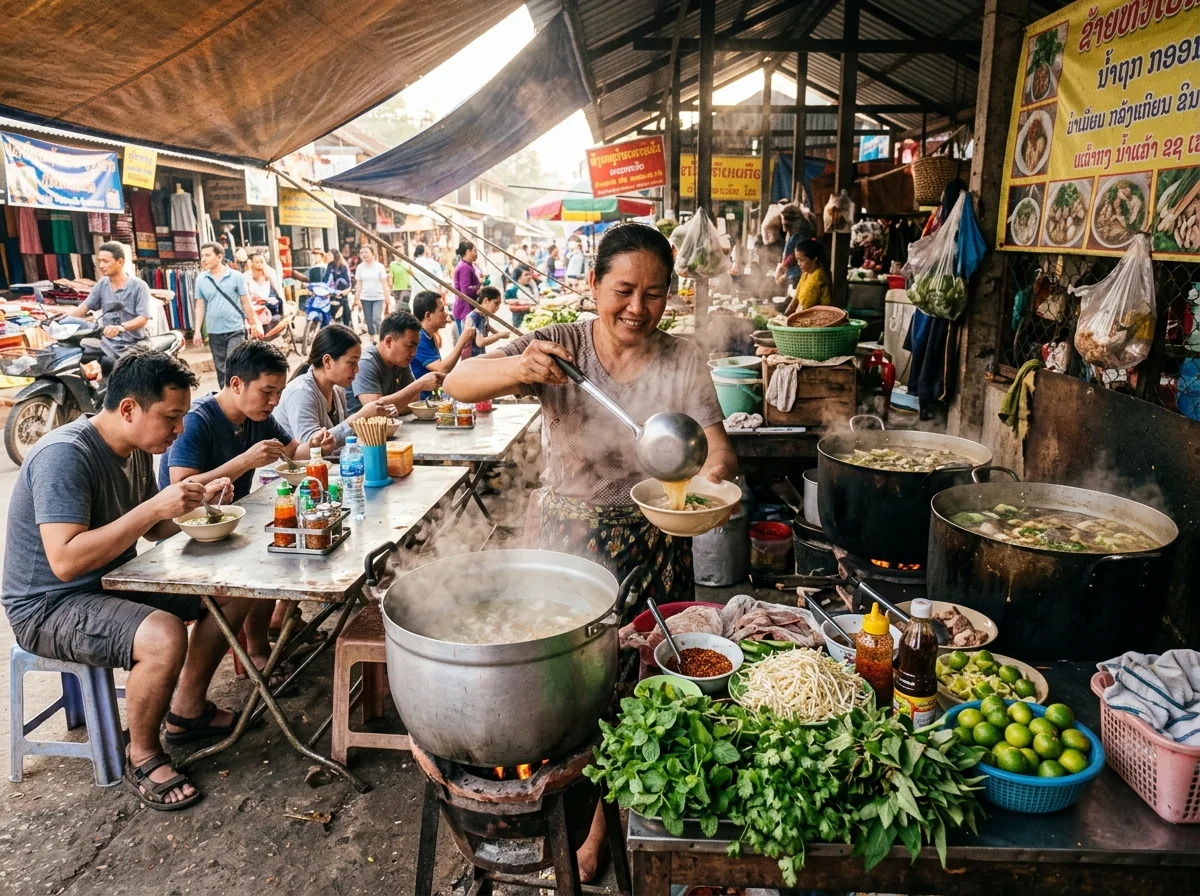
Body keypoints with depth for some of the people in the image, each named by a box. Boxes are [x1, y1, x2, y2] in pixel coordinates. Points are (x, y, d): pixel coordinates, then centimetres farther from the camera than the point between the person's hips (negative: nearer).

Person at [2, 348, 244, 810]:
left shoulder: (137, 449, 3)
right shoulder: (64, 455, -25)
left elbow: (153, 530, 14)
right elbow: (65, 560, -34)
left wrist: (195, 500, -5)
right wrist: (154, 507, -33)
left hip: (114, 582, 9)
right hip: (48, 607, -9)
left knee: (234, 590, 3)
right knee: (164, 637, -34)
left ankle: (187, 709, 18)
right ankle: (141, 757, -7)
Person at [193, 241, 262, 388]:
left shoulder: (236, 276, -5)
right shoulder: (200, 279, 4)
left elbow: (246, 302, -1)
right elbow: (200, 306, 8)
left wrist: (254, 324, 0)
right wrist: (197, 330, 4)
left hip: (235, 330, -4)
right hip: (214, 332, 4)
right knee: (221, 369, 11)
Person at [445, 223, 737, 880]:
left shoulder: (682, 362, -4)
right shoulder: (559, 347, -8)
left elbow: (717, 452, -9)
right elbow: (459, 382, -18)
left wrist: (713, 476, -33)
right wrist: (518, 368, -39)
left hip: (653, 549, 1)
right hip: (566, 543, -1)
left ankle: (605, 817, 38)